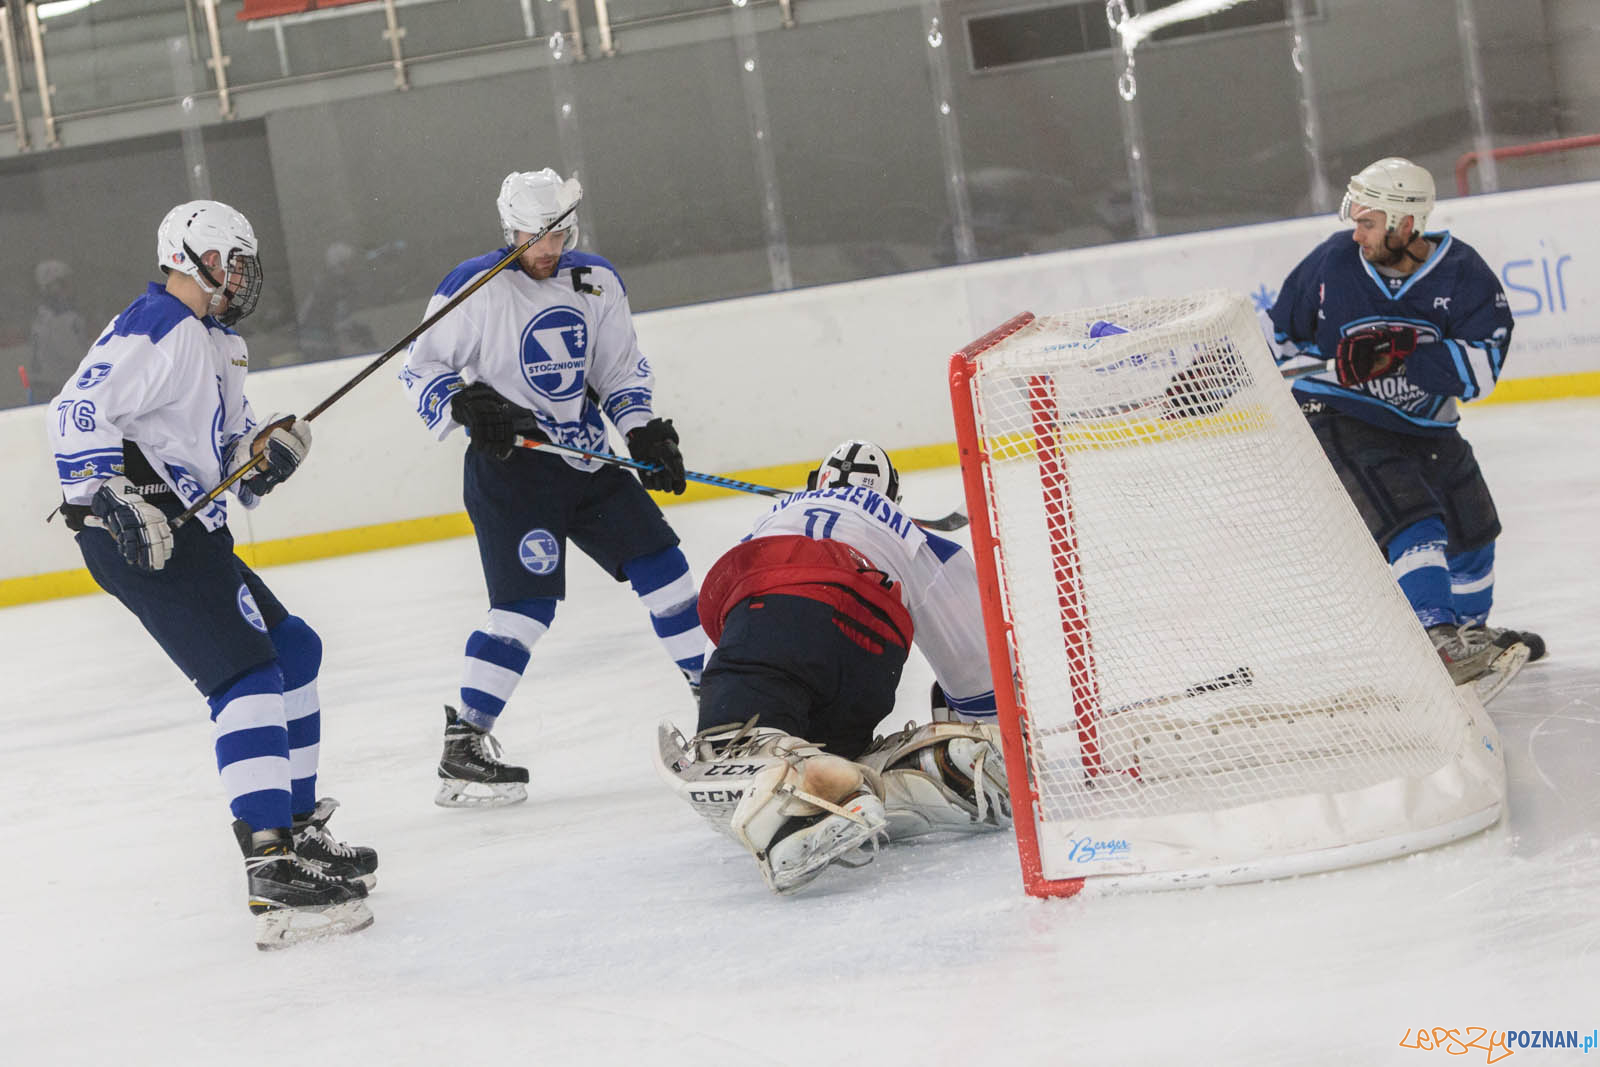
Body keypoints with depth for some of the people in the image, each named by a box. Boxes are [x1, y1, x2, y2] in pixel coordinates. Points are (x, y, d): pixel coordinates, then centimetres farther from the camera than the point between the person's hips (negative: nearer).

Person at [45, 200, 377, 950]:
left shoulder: (218, 346, 21)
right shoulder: (156, 329, -13)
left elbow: (223, 456, 24)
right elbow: (78, 414, -22)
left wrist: (265, 454, 2)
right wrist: (116, 501, -30)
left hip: (192, 532, 11)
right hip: (141, 539, -11)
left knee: (294, 651, 19)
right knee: (249, 676, -20)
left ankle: (297, 827, 28)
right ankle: (274, 872, -27)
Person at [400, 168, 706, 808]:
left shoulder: (596, 282, 5)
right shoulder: (474, 288, -11)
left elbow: (622, 370, 14)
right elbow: (420, 369, -5)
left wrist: (646, 432, 0)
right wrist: (469, 406, -21)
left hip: (585, 456, 6)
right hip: (509, 464, -6)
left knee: (660, 562, 5)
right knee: (526, 603, -15)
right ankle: (462, 748, -11)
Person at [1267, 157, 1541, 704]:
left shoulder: (1462, 273, -13)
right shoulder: (1332, 262, -12)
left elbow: (1481, 366, -24)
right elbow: (1279, 332, 3)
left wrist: (1403, 351, -36)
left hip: (1423, 424, 4)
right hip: (1341, 419, -4)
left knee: (1472, 529, 18)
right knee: (1411, 523, -24)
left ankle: (1472, 627, 42)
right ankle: (1442, 645, -31)